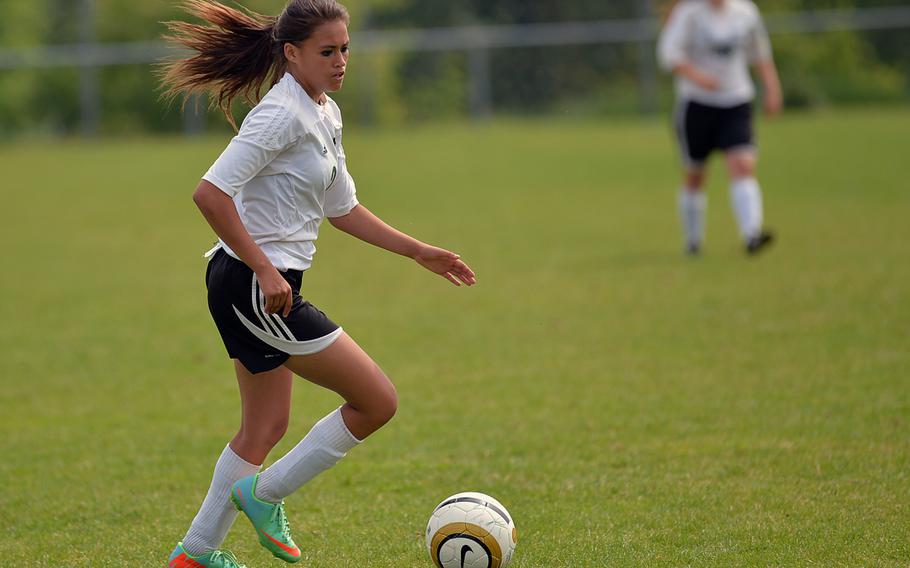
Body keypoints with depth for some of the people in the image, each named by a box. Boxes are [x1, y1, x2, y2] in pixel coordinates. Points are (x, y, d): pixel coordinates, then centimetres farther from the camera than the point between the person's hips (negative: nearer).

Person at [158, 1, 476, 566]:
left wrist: (419, 251, 19)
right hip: (255, 287, -10)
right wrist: (264, 269, -26)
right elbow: (211, 193, -25)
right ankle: (265, 493, 5)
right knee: (378, 401, -7)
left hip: (268, 289, 10)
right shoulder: (282, 115, -18)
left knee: (267, 427, 18)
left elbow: (341, 207, 22)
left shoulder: (326, 115, 12)